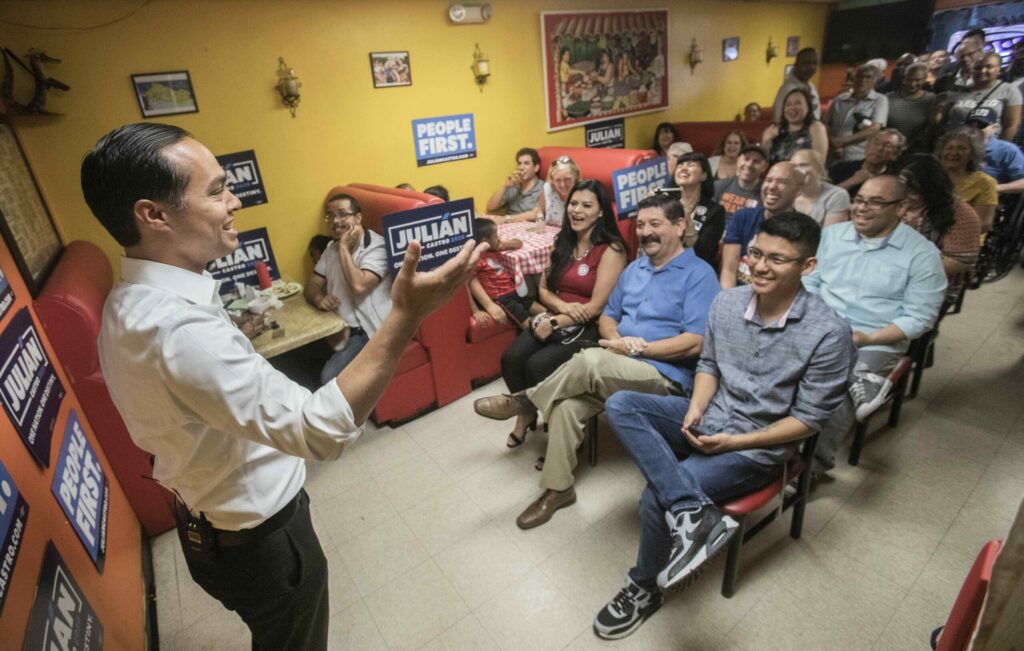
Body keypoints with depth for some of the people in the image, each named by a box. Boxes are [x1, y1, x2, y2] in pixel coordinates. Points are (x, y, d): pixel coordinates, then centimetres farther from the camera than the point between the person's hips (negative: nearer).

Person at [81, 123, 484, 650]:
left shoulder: (135, 301, -2)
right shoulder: (175, 326, -36)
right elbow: (319, 430, -41)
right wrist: (406, 317, -43)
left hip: (213, 518, 8)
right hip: (257, 538, -8)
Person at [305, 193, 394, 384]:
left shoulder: (377, 246, -10)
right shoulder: (332, 248, 13)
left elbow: (358, 286, -24)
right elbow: (311, 287, 10)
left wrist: (344, 247, -15)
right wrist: (319, 299, -13)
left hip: (368, 330, -7)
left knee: (330, 377, -24)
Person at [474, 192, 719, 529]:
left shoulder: (698, 274, -6)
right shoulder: (634, 268, 16)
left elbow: (694, 343, -14)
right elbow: (607, 317, 18)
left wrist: (637, 348, -16)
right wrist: (618, 340, -6)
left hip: (665, 377, -6)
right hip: (617, 370, 6)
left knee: (590, 360, -32)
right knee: (567, 405, -21)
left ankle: (526, 401, -6)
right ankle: (557, 488, -3)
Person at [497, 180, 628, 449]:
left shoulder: (611, 249, -9)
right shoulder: (562, 242, 11)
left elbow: (597, 307, -14)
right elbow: (543, 290, 11)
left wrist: (555, 323, -17)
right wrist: (563, 306, -11)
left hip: (589, 328, -5)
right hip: (554, 319, 6)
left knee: (537, 366, -27)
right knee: (511, 358, -20)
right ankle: (525, 414, 5)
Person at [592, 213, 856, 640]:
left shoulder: (829, 334, -19)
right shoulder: (727, 301, -4)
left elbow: (809, 419, -12)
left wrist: (735, 442, -19)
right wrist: (695, 410, -11)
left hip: (759, 447, -5)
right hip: (709, 418, 6)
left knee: (656, 497, -20)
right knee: (620, 405, -17)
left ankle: (645, 587, 10)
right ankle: (693, 513, -26)